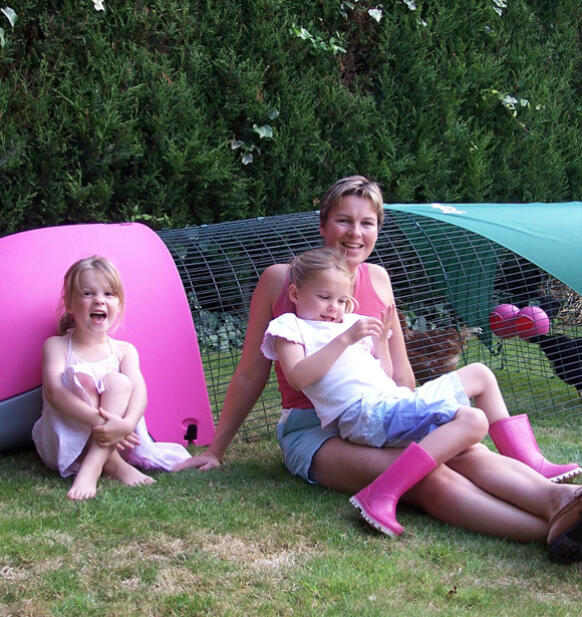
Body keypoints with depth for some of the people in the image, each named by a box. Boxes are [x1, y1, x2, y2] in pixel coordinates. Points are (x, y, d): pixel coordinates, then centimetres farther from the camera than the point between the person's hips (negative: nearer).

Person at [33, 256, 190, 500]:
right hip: (64, 442, -2)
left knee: (118, 382, -22)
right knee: (79, 378, -23)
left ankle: (91, 470, -39)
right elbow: (53, 391, -17)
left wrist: (126, 425, -35)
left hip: (110, 441, 2)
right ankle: (113, 464, -33)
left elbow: (139, 391, -10)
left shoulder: (124, 351, 8)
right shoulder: (56, 346, 1)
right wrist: (99, 420, -31)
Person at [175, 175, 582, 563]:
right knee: (426, 477, -34)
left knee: (465, 451, -29)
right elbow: (250, 375, 6)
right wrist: (215, 450, 8)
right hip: (313, 431, -5)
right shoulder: (282, 279, 0)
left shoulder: (377, 279, 12)